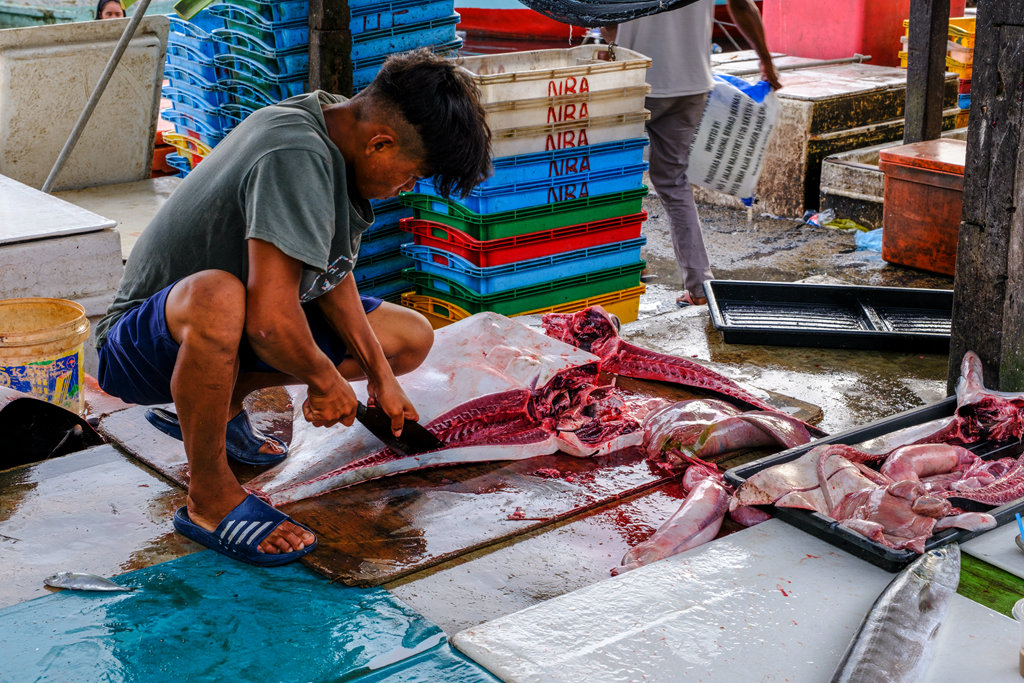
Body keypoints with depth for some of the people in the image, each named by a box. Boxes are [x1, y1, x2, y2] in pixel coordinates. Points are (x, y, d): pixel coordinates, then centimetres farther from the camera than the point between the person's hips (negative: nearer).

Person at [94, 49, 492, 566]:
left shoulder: (332, 129, -3)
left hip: (245, 332, 9)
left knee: (411, 338, 6)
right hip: (139, 343, -9)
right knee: (217, 296, -44)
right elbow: (271, 319, -39)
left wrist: (380, 376, 5)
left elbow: (332, 271, 7)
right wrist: (325, 381, -20)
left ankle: (217, 406, 13)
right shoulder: (297, 156, -32)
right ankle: (210, 500, -20)